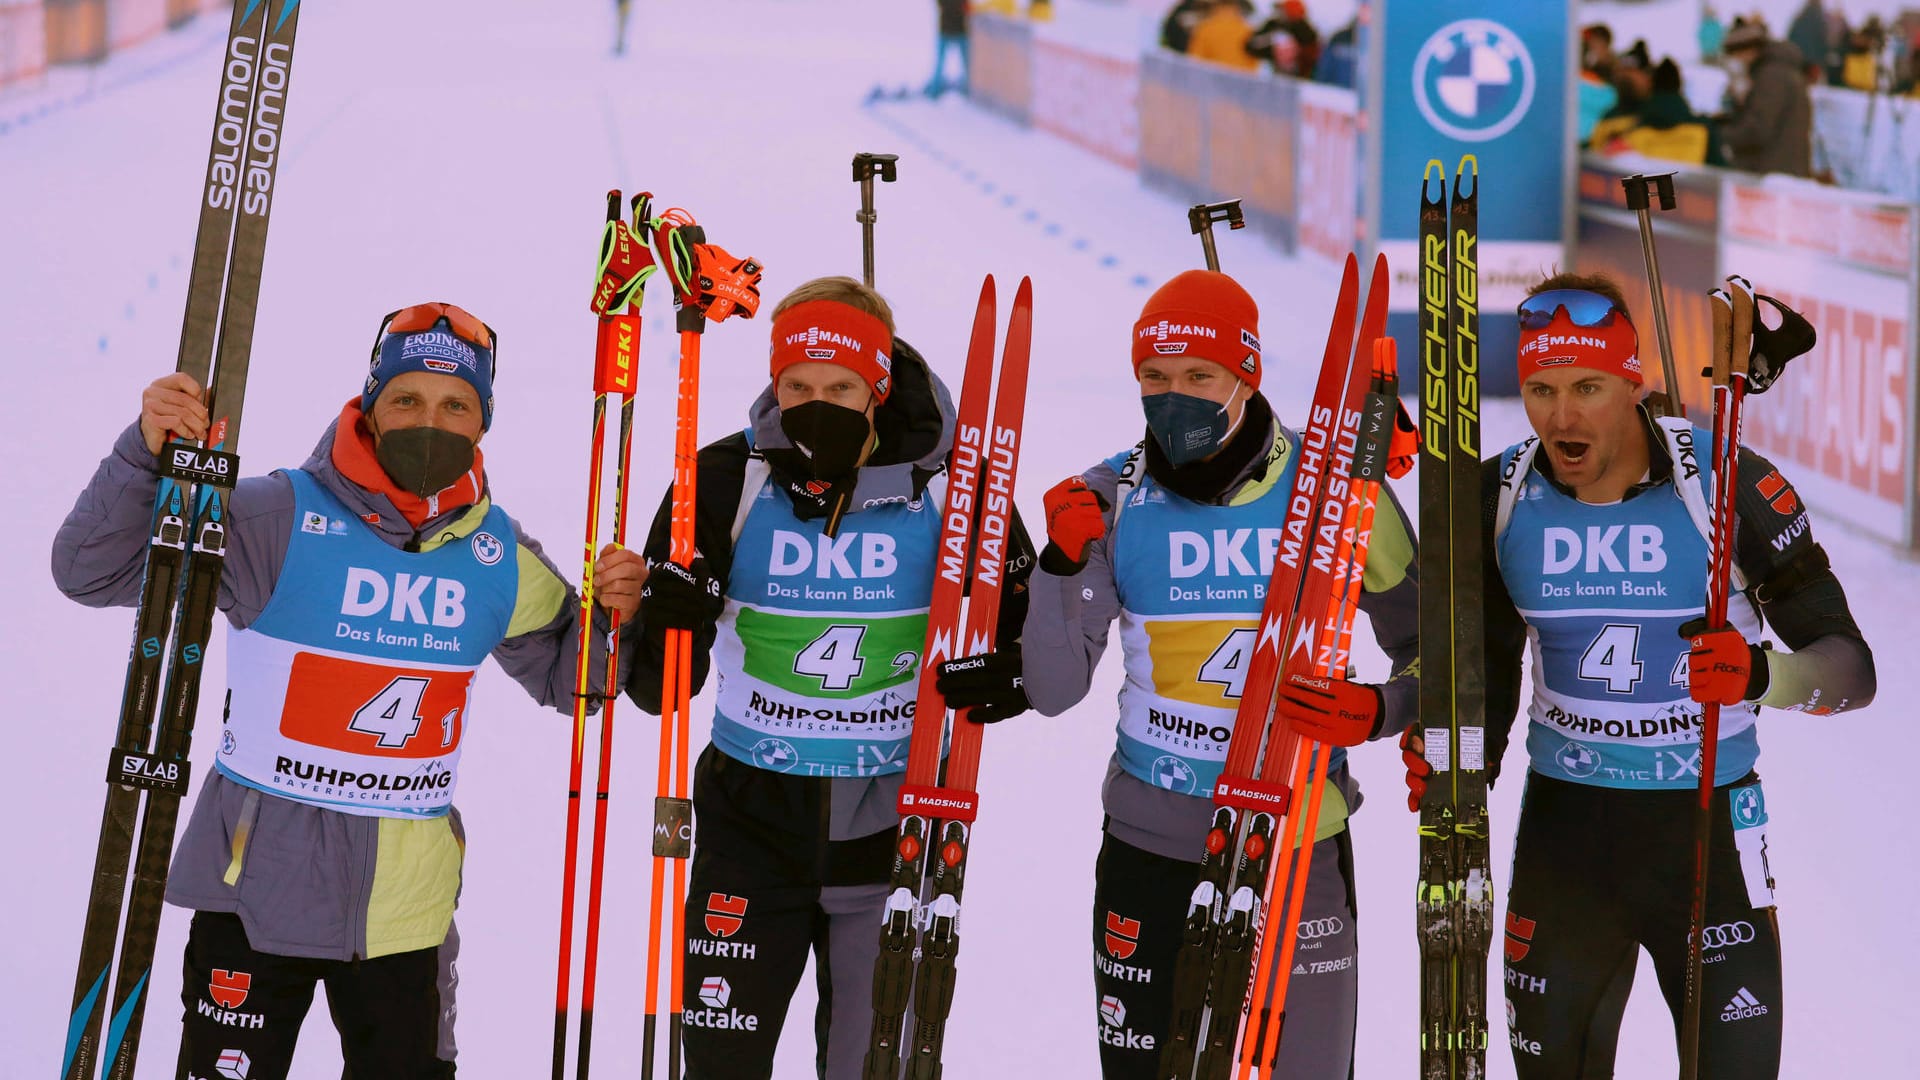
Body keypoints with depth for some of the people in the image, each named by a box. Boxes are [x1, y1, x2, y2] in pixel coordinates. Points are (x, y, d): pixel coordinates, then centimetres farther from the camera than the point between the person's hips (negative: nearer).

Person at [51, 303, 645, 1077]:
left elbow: (566, 676, 16)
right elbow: (92, 572, -13)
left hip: (407, 899, 4)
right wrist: (147, 457, -29)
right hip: (263, 878, -3)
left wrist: (612, 617, -5)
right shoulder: (281, 519, -11)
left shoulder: (500, 557, 2)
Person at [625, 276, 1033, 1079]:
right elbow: (658, 687, -5)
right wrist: (659, 628, -27)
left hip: (892, 822, 0)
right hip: (753, 817, 0)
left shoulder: (947, 486, -8)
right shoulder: (728, 479, -7)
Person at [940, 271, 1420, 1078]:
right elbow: (1055, 693, -4)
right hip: (1152, 844, 1)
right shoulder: (1111, 498, -2)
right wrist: (1063, 564, -19)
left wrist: (1381, 710, -19)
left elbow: (1431, 652, 2)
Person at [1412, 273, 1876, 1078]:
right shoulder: (1502, 496, -4)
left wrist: (1763, 674, -31)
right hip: (1562, 823, 3)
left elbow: (1852, 665, -12)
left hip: (1705, 822, -3)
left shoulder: (1728, 482, -15)